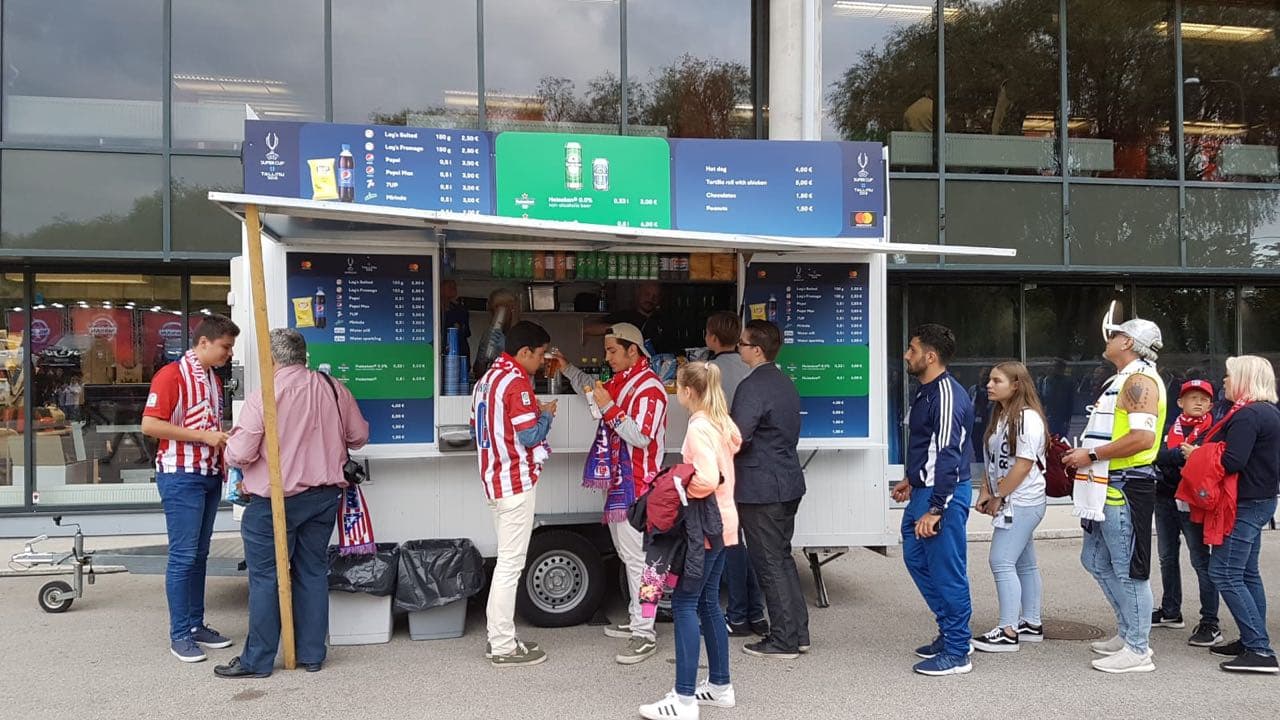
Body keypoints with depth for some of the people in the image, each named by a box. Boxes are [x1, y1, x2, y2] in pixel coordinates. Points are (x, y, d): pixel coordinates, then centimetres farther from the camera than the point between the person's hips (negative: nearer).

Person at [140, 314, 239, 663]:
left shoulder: (214, 380, 15)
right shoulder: (172, 375, -11)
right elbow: (149, 424, -18)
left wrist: (225, 437, 6)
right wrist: (204, 436, -19)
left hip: (210, 476, 8)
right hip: (181, 476, -8)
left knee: (200, 554, 13)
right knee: (183, 555, -4)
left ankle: (196, 624, 21)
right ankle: (180, 635, 4)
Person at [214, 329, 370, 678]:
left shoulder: (264, 396, -15)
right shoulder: (334, 388, 0)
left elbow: (239, 454, -15)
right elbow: (359, 436, 10)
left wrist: (230, 446, 9)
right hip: (324, 495, 5)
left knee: (265, 577, 5)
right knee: (313, 572, 13)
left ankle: (257, 660, 13)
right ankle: (312, 654, 20)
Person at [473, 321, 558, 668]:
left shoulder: (488, 379, 13)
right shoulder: (516, 382, -16)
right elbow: (530, 436, -19)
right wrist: (546, 414, 0)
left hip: (495, 479, 10)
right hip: (516, 481, -10)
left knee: (507, 560, 17)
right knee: (511, 563, -4)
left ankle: (499, 637, 23)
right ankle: (504, 647, 3)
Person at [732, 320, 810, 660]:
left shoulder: (752, 386, -18)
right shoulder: (785, 383, 12)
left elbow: (738, 437, -26)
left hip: (760, 489, -9)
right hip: (788, 482, 9)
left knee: (769, 563, 0)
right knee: (782, 558, 17)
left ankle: (783, 641, 8)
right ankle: (797, 632, 23)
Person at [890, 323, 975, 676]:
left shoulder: (947, 395, -19)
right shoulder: (925, 392, 13)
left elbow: (948, 455, -24)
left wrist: (935, 509, -25)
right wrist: (912, 479, 27)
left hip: (944, 494, -11)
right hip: (923, 491, 11)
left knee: (947, 572, -2)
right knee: (916, 558, 18)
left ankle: (956, 652, 9)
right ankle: (950, 631, 31)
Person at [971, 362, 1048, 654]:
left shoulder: (1028, 418, -15)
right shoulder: (1002, 416, 14)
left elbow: (1024, 465, -19)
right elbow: (993, 461, 16)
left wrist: (998, 497, -14)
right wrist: (985, 493, 5)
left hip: (1022, 503, -10)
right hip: (1012, 503, 10)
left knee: (1002, 562, -11)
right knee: (1024, 563, 14)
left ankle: (1008, 632, -7)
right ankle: (1031, 624, 23)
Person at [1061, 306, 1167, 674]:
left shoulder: (1140, 380, -14)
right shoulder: (1122, 381, 19)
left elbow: (1143, 437, -25)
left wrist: (1091, 455, -20)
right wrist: (1082, 454, 15)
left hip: (1126, 488, -11)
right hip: (1108, 489, 11)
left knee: (1128, 570, -4)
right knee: (1096, 561, 17)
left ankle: (1137, 650, 5)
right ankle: (1129, 633, 28)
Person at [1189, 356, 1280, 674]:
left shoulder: (1247, 416, -18)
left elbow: (1232, 462, -26)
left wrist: (1197, 455, -10)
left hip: (1245, 504, -11)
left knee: (1225, 574, -9)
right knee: (1247, 573, 16)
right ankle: (1254, 642, 22)